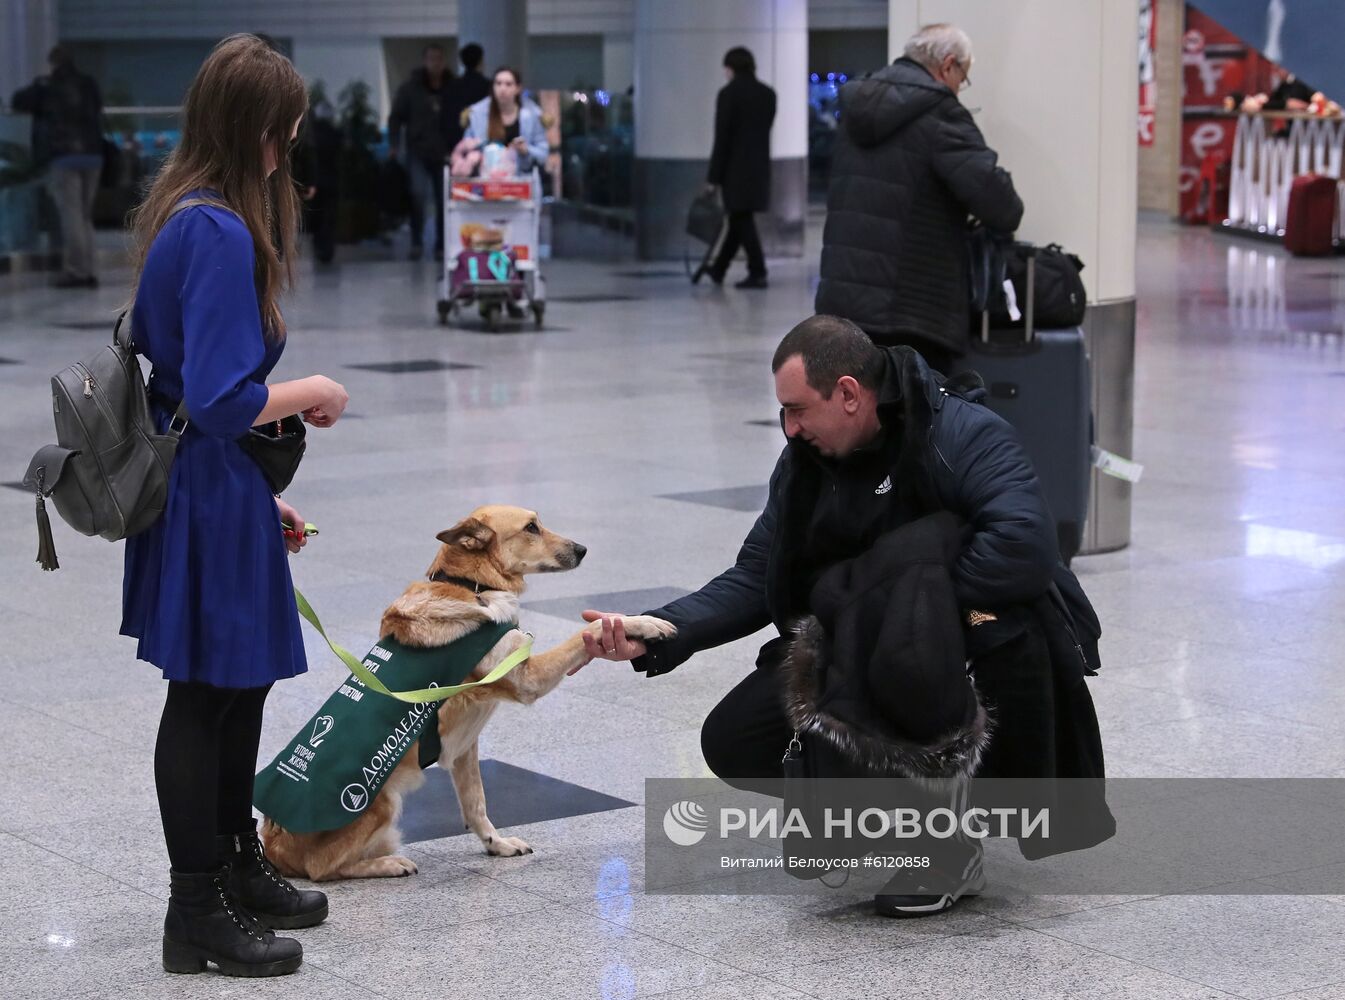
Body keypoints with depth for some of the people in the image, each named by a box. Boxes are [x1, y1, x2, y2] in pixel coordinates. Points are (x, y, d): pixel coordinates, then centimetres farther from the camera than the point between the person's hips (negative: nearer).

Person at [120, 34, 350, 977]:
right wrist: (314, 393, -10)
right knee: (206, 695, 1)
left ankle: (236, 868, 36)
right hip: (212, 499, -10)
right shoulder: (221, 234, -22)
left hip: (214, 490, 10)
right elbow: (222, 402, -27)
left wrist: (261, 494, 18)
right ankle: (198, 914, 13)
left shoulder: (184, 216, 9)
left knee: (242, 683, 20)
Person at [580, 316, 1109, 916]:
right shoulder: (805, 462, 2)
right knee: (733, 743, -11)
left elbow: (1026, 549, -36)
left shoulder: (965, 435, -20)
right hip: (861, 665, 6)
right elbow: (754, 580, 3)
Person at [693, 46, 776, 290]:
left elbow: (722, 137, -13)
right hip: (760, 165, 7)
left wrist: (713, 176, -8)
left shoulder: (728, 93, -11)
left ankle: (757, 272, -5)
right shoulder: (768, 94, 8)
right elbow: (765, 131, 9)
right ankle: (718, 269, 26)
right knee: (740, 218, 14)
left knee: (742, 219, -1)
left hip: (736, 167, -7)